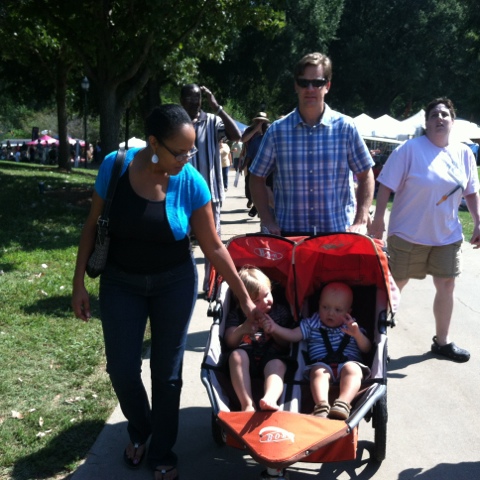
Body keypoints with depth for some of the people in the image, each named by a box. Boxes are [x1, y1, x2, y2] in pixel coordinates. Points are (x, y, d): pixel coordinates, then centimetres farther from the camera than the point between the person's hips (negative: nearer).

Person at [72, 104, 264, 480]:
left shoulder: (191, 183, -17)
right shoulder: (115, 167, -16)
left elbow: (213, 247, -9)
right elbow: (92, 226, -4)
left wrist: (245, 298, -7)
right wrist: (79, 283, -3)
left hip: (174, 283, -1)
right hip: (121, 283, 1)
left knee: (167, 372, 6)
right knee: (122, 371, 2)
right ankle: (139, 430, 36)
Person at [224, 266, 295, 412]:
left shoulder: (280, 311, 18)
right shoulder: (237, 315, 16)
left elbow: (286, 344, 11)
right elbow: (230, 342, 4)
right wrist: (241, 330, -17)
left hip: (272, 357, 0)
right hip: (246, 354, 0)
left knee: (277, 365, -33)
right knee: (237, 355, -32)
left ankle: (269, 399, -61)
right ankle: (247, 404, -41)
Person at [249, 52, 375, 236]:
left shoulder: (346, 127, 0)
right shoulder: (277, 130, 1)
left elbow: (365, 176, 7)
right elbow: (257, 178, 8)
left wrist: (360, 222, -3)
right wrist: (268, 221, -1)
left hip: (338, 232, 0)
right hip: (290, 232, 0)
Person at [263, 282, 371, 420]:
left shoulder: (352, 326, 18)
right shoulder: (312, 324, 18)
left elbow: (367, 349, 11)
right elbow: (293, 335, 8)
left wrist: (357, 334, -9)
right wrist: (275, 328, -10)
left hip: (349, 362, 0)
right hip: (322, 364, 0)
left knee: (351, 369, -34)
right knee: (318, 371, -34)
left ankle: (343, 404, -57)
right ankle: (322, 405, -57)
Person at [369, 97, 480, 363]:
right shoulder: (410, 149, -13)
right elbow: (386, 185, -13)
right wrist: (378, 219, -17)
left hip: (447, 235, 5)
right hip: (408, 234, -4)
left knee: (446, 285, 10)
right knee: (394, 285, 7)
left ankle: (442, 341, 25)